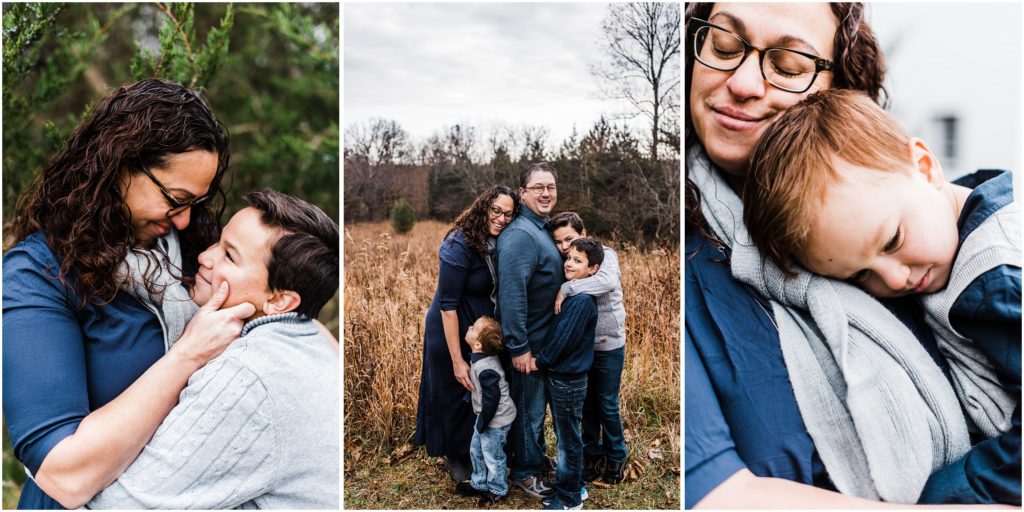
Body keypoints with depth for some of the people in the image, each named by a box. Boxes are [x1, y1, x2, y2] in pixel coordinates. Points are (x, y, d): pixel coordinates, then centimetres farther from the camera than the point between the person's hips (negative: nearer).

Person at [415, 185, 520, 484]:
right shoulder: (460, 245, -25)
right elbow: (447, 305, -24)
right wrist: (457, 361, -23)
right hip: (453, 332, -6)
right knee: (456, 395, 11)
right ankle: (455, 457, 35)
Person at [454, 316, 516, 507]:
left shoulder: (485, 368, -31)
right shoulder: (484, 358, -2)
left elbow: (492, 398, -27)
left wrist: (483, 423, -17)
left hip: (496, 421, -9)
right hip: (486, 417, 9)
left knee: (493, 456, 9)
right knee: (476, 450, 22)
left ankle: (497, 491, 29)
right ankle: (479, 483, 39)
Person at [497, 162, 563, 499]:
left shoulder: (544, 228, 7)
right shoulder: (521, 235, -24)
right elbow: (511, 294, -29)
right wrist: (519, 347, -27)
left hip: (545, 338, 9)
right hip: (529, 343, -9)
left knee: (536, 404, 23)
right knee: (528, 407, 7)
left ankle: (535, 456, 41)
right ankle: (526, 472, 25)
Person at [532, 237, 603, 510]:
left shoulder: (583, 301, -22)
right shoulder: (570, 294, 7)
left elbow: (562, 339, -21)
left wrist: (538, 360, -9)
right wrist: (543, 359, 5)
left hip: (568, 381, -9)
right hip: (557, 376, 9)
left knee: (568, 440, 5)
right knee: (564, 437, 20)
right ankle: (573, 486, 36)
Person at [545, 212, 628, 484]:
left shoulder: (604, 254, -18)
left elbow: (609, 281, -40)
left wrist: (567, 288, -38)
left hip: (608, 346, -4)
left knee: (607, 405, 8)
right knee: (586, 403, 16)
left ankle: (616, 457, 30)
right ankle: (593, 454, 34)